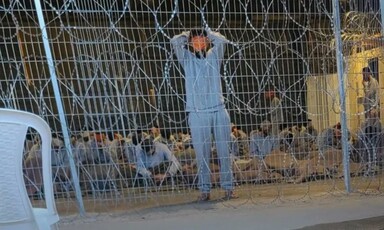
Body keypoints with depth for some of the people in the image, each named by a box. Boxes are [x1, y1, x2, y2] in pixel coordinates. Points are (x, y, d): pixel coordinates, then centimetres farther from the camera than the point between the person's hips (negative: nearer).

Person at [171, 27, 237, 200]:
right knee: (202, 153, 1)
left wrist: (206, 31, 13)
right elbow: (175, 41, -2)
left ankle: (228, 187, 15)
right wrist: (188, 33, 16)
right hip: (197, 113, -1)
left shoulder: (214, 56, 14)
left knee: (224, 151, 4)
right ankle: (204, 189, 12)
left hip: (219, 110, 1)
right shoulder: (187, 58, 11)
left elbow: (222, 40, -2)